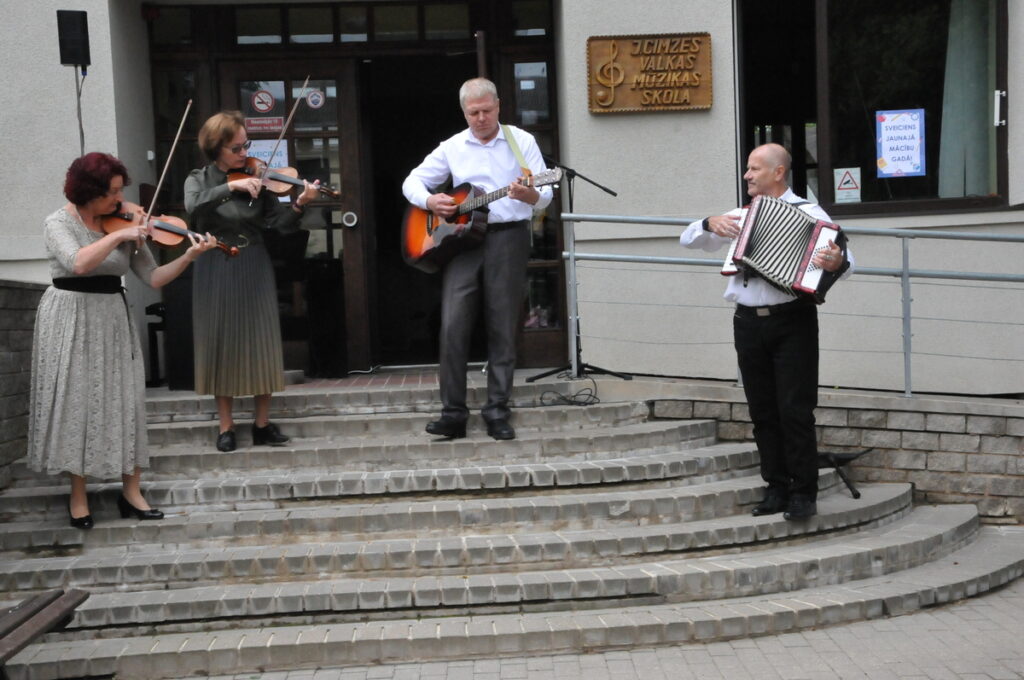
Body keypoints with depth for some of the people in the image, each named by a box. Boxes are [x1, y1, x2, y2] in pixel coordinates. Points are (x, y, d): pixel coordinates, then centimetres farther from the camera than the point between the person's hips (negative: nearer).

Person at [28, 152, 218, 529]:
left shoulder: (125, 224, 4)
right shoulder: (59, 222, -7)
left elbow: (153, 278, -2)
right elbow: (78, 263, -27)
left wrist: (188, 256, -15)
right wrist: (118, 235, -26)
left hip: (112, 321, 4)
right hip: (70, 321, -3)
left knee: (126, 401, 0)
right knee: (74, 402, 0)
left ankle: (131, 491, 8)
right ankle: (78, 494, 12)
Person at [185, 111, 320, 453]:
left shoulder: (254, 180, 2)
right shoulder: (199, 179, 1)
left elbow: (278, 222, -6)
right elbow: (194, 206, -22)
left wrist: (298, 204, -24)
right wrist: (230, 186, -31)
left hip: (254, 270, 1)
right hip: (216, 272, -1)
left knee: (260, 344, 1)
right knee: (222, 344, 2)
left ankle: (262, 423, 12)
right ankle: (226, 427, 11)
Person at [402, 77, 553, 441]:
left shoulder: (521, 141, 5)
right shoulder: (452, 147, 11)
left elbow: (545, 196, 0)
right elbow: (412, 181, 15)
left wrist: (529, 195, -24)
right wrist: (430, 201, -6)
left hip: (508, 236, -2)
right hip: (461, 237, 2)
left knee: (502, 328, 1)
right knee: (453, 326, -6)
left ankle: (497, 411, 8)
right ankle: (453, 413, -1)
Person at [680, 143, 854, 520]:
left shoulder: (808, 214, 0)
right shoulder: (741, 216, 16)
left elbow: (845, 259, -9)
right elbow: (688, 239, 17)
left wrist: (836, 263, -33)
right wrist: (711, 223, -4)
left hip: (792, 322, -5)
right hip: (749, 323, 5)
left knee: (795, 410, -5)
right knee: (763, 412, 9)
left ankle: (804, 494, 3)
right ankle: (777, 489, 17)